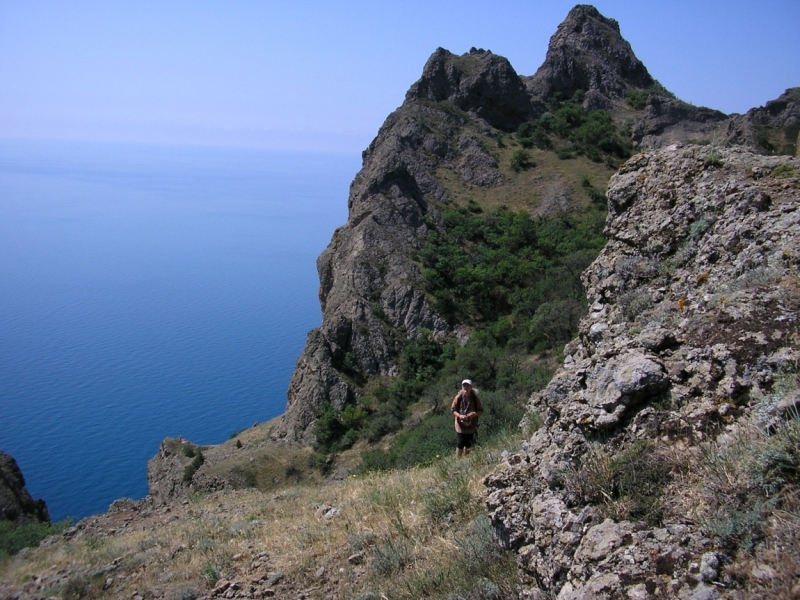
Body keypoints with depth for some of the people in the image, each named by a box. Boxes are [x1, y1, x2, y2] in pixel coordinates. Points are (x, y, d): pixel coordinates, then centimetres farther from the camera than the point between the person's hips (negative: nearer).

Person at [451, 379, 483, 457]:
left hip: (471, 425, 2)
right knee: (461, 443, -7)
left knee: (468, 444, 12)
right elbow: (452, 410, -5)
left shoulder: (475, 398, -8)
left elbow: (481, 411, -2)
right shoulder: (458, 397, -11)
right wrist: (459, 415, -23)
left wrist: (474, 413, -22)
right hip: (461, 424, -2)